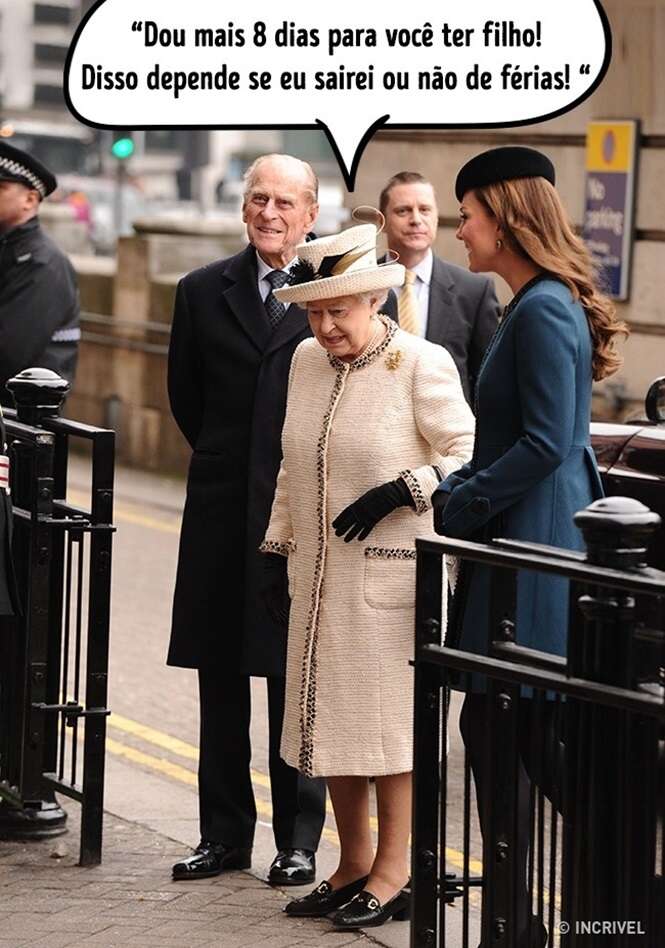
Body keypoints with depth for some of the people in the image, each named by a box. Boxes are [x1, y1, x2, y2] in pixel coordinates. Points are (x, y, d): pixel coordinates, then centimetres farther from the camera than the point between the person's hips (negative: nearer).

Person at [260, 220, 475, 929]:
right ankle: (352, 865, 22)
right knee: (329, 714, 10)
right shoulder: (307, 361, 8)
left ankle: (392, 874, 8)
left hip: (390, 573, -6)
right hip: (319, 574, 6)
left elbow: (467, 453, -9)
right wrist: (277, 550, 14)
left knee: (388, 714, -1)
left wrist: (400, 490, -20)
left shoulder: (422, 364, -11)